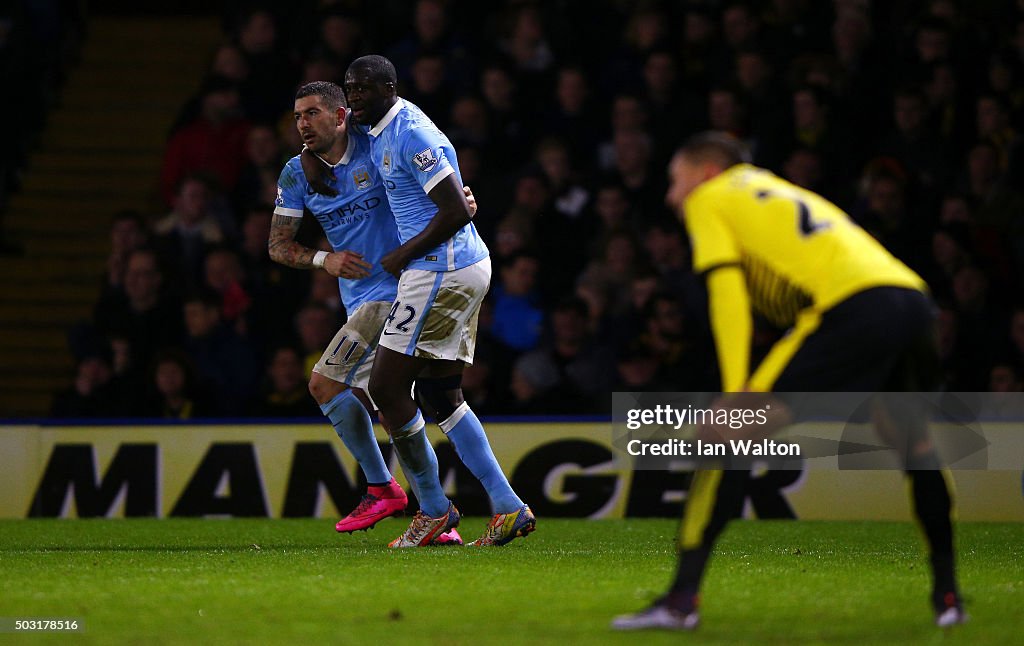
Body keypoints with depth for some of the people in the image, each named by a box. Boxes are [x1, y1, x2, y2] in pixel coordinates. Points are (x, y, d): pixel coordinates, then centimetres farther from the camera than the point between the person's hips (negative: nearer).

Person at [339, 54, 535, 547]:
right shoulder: (381, 133, 14)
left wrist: (403, 255, -12)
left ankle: (433, 509, 4)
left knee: (386, 387, -5)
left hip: (440, 271, -10)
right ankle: (508, 507, 10)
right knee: (439, 396, 12)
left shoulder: (411, 135, -17)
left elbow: (457, 212, -21)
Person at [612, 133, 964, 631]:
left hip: (852, 306, -7)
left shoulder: (709, 199, 17)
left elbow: (726, 291, 1)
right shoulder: (786, 193, 38)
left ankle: (682, 599, -10)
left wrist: (736, 391, -6)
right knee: (913, 442, 30)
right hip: (912, 296, 7)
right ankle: (947, 595, 29)